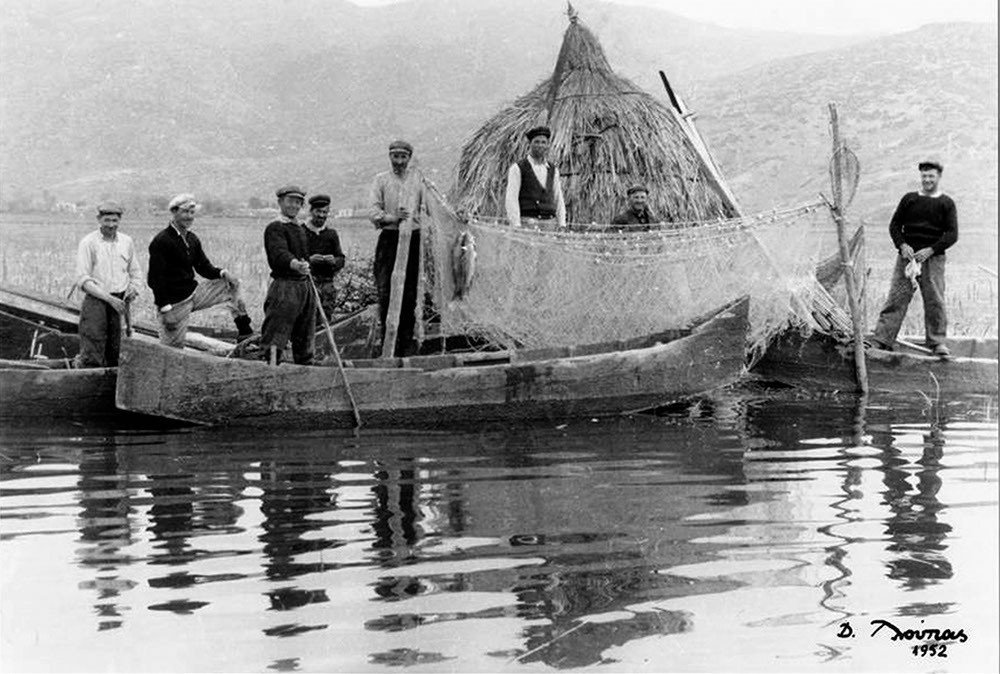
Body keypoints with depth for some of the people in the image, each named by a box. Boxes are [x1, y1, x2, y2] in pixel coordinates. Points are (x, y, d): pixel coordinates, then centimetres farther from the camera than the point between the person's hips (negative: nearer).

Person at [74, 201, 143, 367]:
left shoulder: (127, 242, 10)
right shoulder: (88, 243, -4)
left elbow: (136, 272, 22)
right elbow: (83, 280, -8)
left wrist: (133, 288, -1)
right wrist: (109, 299, -15)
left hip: (119, 302, 4)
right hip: (96, 301, -4)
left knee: (114, 357, 6)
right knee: (92, 357, -11)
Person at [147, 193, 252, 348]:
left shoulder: (192, 239, 8)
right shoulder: (161, 241, -16)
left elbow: (203, 267, 14)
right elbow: (155, 279, -19)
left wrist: (222, 273, -8)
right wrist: (165, 309, -23)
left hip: (193, 292, 7)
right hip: (174, 303, -7)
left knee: (231, 286, 3)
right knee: (173, 348, -5)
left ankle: (245, 335, 4)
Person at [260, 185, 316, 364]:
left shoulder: (301, 229, 19)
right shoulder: (274, 228, -8)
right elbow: (279, 253, -26)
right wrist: (295, 264, -44)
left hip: (305, 287, 8)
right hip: (284, 286, -8)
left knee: (305, 337, 14)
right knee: (276, 336, -9)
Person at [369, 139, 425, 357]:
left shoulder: (417, 181, 13)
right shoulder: (381, 180, 9)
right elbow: (374, 212, -1)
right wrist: (393, 218, -18)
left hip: (412, 239, 1)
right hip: (389, 238, -1)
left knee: (410, 292, 2)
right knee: (385, 290, -8)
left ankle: (407, 339, 9)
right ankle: (386, 338, -3)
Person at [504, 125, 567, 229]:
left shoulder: (553, 171, 15)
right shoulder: (517, 169, 0)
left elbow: (559, 201, 15)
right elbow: (511, 200, -6)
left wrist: (562, 225, 4)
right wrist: (516, 227, -15)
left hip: (549, 224, 4)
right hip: (526, 223, -4)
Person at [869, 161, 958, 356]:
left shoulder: (946, 203, 5)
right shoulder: (909, 199, 11)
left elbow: (952, 234, -1)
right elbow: (894, 225, 11)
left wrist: (930, 250, -13)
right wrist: (902, 245, -6)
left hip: (933, 258, -1)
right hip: (907, 255, 1)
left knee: (935, 300, -4)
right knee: (896, 297, -4)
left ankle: (938, 342, 4)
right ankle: (882, 339, -5)